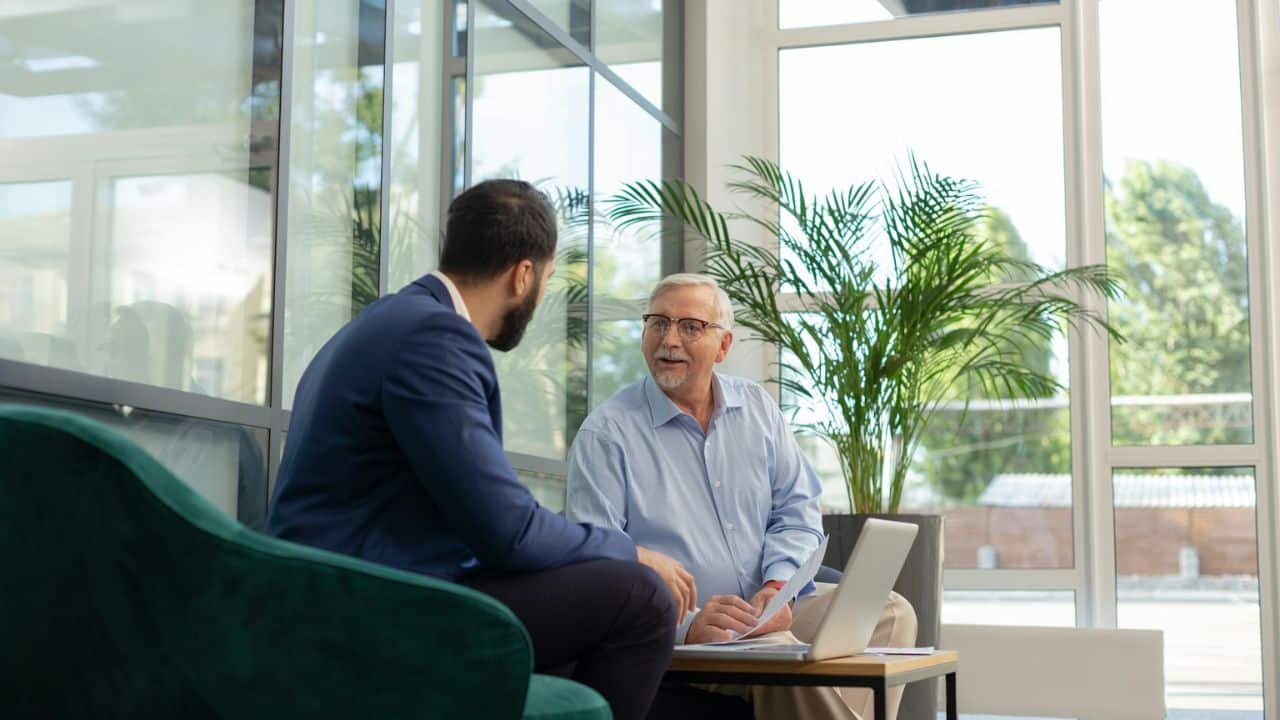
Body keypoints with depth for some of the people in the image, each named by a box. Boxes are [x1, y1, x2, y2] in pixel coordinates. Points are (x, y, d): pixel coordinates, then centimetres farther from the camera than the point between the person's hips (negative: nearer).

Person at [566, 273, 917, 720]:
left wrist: (777, 585, -9)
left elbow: (797, 511, 13)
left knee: (890, 612, -17)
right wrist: (684, 625, -25)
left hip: (772, 612, 6)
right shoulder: (606, 435, -3)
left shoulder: (757, 408, 14)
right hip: (680, 631, -5)